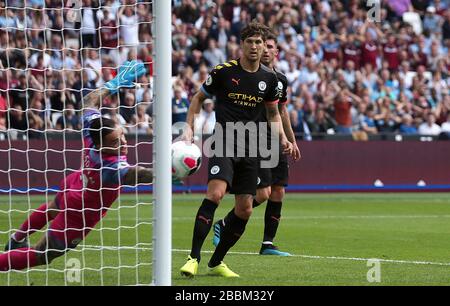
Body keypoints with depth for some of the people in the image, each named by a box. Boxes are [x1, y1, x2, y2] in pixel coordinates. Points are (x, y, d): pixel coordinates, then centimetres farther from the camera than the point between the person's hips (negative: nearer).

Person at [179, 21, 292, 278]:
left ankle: (217, 262, 18)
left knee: (245, 210, 2)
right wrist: (189, 128, -1)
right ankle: (194, 258, -24)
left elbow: (273, 113, 20)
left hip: (250, 150, 5)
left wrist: (283, 139, 5)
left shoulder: (269, 78, 7)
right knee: (215, 193, -26)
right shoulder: (223, 72, -4)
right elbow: (199, 98, 9)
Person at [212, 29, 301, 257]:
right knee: (263, 193, -14)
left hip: (276, 144, 7)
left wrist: (292, 141, 28)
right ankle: (223, 225, 2)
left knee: (278, 193, 3)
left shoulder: (281, 79, 13)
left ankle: (268, 244, 10)